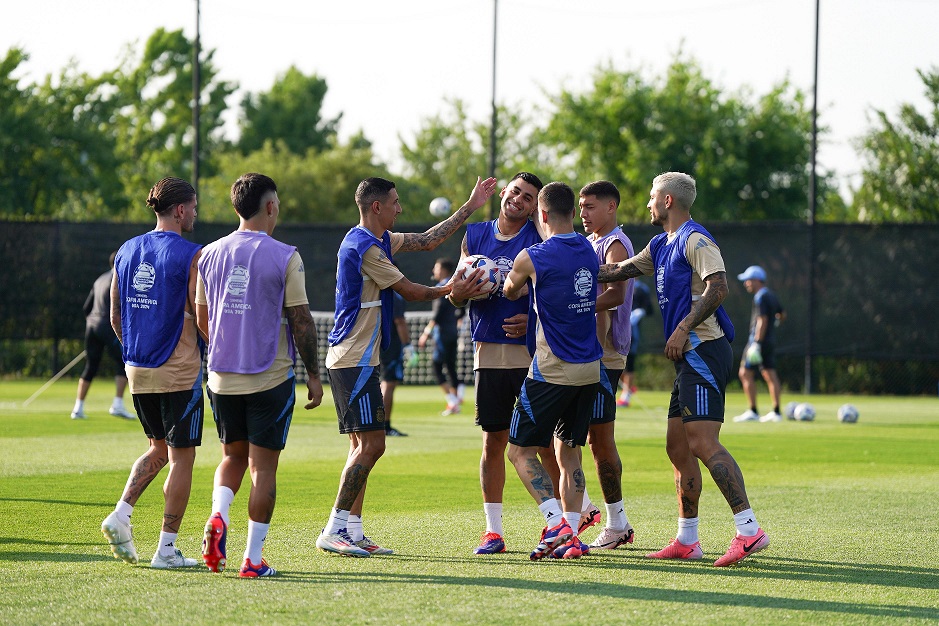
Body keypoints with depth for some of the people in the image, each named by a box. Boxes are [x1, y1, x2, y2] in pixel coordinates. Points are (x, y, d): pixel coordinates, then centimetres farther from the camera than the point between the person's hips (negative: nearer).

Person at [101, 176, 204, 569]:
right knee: (182, 457, 2)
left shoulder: (126, 252, 7)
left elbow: (115, 319, 12)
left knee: (159, 449, 21)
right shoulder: (191, 256, -12)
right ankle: (167, 548, 1)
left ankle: (121, 514, 1)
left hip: (137, 370, 6)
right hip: (180, 372, -6)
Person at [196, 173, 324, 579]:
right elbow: (300, 320, -8)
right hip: (271, 377, -4)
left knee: (233, 454, 20)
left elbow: (202, 320, 12)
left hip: (222, 376, 4)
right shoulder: (284, 257, -9)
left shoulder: (210, 254, 4)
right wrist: (313, 374, 1)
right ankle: (253, 558, 2)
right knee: (263, 465, 3)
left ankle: (218, 517, -6)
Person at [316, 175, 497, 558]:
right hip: (355, 360, -11)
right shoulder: (365, 246, -17)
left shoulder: (377, 240, 14)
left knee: (363, 445, 10)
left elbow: (427, 240, 22)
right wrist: (453, 290, 0)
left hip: (355, 359, 11)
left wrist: (471, 207, 21)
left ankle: (351, 530, 10)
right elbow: (409, 292, -12)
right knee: (370, 444, -12)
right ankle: (334, 531, -12)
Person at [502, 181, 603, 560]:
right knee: (569, 453, 12)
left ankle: (558, 524, -15)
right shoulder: (588, 252, 7)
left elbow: (509, 292, 9)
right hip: (590, 369, 6)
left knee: (521, 451, 0)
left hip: (552, 370, -6)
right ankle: (570, 539, 6)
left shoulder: (533, 257, -11)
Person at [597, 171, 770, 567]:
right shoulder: (662, 246, 21)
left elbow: (718, 287, -21)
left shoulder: (695, 239, -9)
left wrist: (683, 327, -25)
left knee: (703, 443, -19)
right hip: (689, 357, 10)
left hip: (704, 351, -10)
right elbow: (619, 271, 29)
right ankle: (686, 541, 17)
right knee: (678, 447, 11)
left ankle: (749, 530, -25)